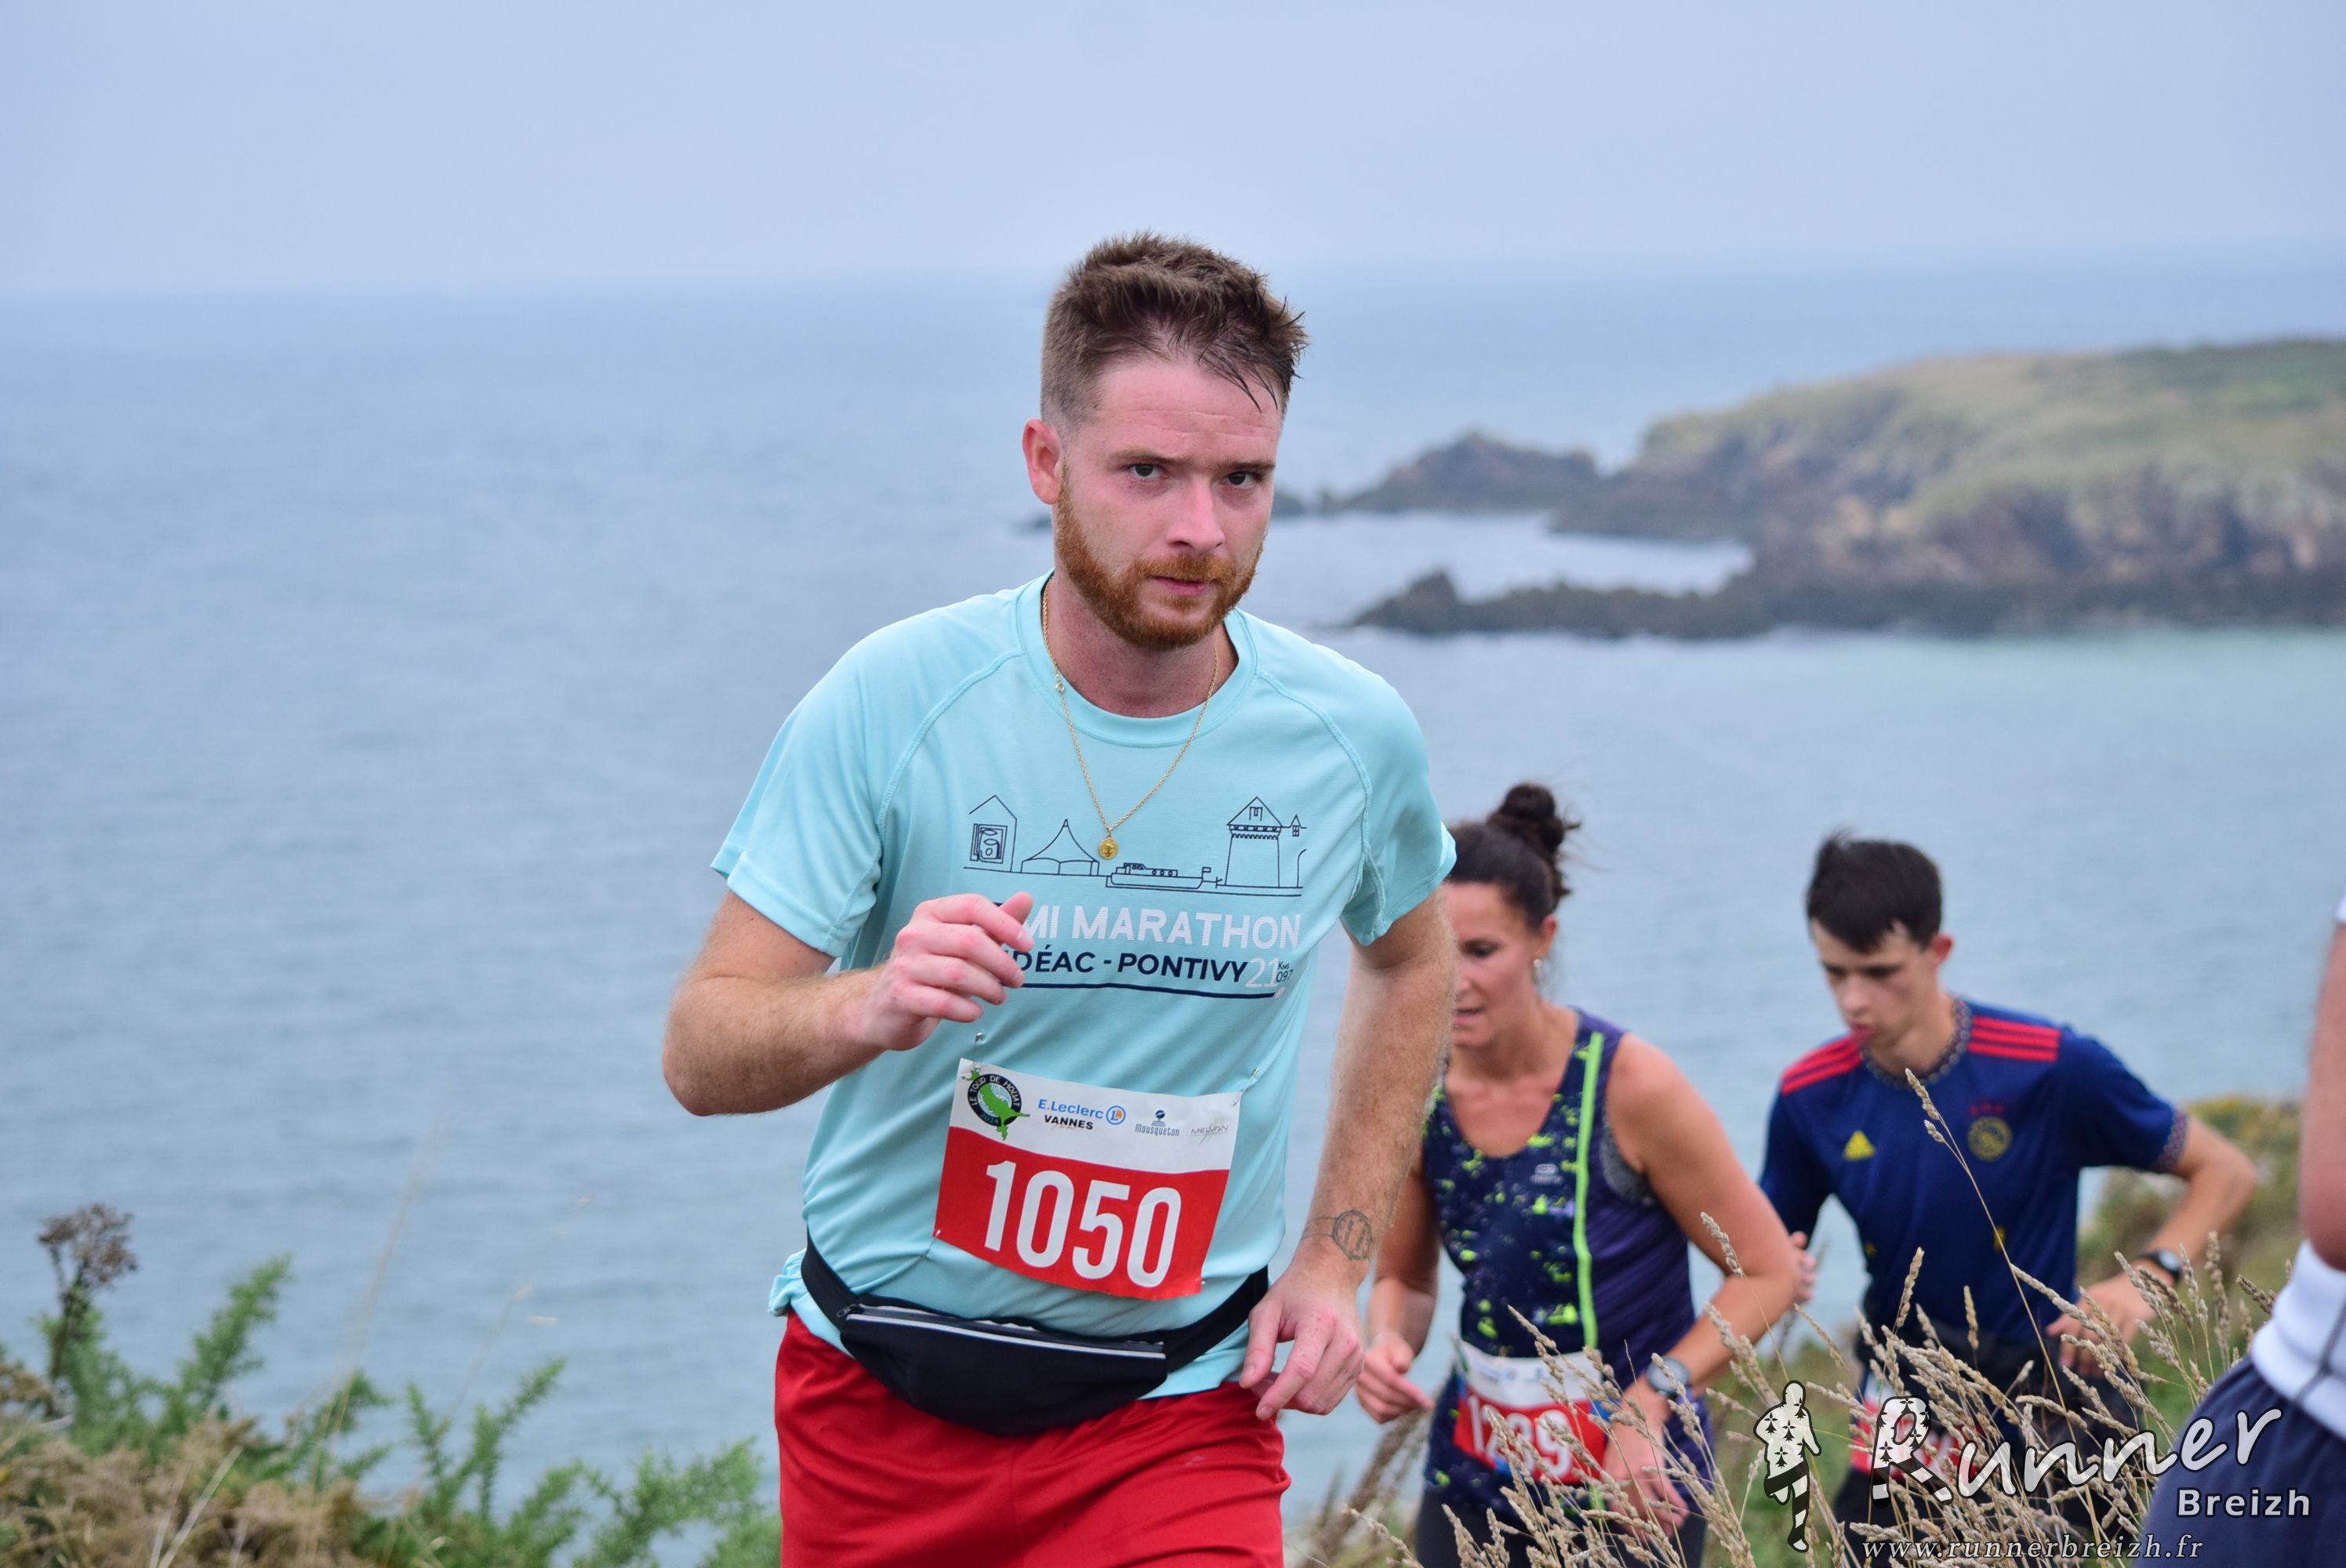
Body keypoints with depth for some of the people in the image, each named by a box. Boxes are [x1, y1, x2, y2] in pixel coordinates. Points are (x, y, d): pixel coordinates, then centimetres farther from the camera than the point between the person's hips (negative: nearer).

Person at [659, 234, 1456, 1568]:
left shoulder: (1355, 737, -6)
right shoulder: (891, 702, -14)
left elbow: (1411, 961, 16)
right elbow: (702, 1053, -14)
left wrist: (1338, 1259, 8)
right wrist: (872, 1008, -35)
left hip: (1178, 1414, 0)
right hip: (878, 1404, 0)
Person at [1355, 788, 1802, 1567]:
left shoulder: (1630, 1085, -15)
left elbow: (1768, 1270, -8)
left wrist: (1651, 1401, -17)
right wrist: (1389, 1344, -10)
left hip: (1633, 1485, -4)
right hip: (1475, 1479, 4)